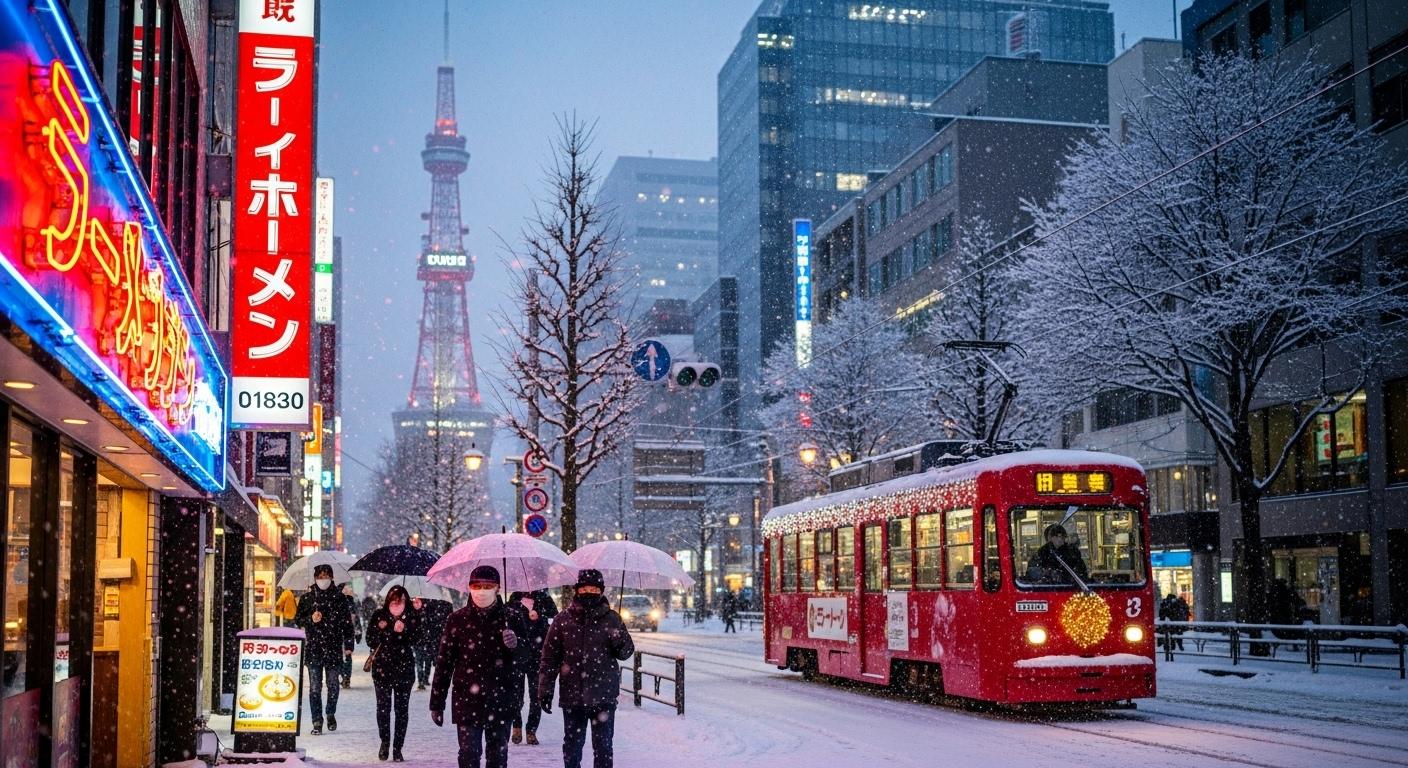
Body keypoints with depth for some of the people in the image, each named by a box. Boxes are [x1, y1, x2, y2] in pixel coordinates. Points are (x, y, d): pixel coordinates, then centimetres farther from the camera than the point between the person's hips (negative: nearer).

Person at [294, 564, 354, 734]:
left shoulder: (339, 597, 5)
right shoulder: (307, 597, 6)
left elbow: (347, 621, 7)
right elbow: (297, 620, 10)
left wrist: (348, 644, 2)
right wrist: (311, 619, -11)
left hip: (334, 646, 0)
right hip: (313, 647, 0)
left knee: (333, 684, 6)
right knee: (315, 686, -2)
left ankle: (330, 714, 28)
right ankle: (317, 722, 3)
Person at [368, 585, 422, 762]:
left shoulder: (412, 617, 1)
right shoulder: (379, 615, 2)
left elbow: (416, 639, -9)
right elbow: (370, 640, 0)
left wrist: (403, 631, -26)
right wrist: (387, 631, -13)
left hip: (404, 668, 0)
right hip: (382, 667, 0)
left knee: (402, 709, 1)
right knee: (383, 706, 1)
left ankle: (397, 748, 8)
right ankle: (385, 742, 22)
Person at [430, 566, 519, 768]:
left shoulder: (509, 618, 2)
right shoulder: (458, 620, 1)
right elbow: (443, 662, 4)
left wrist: (515, 645, -19)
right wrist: (436, 703, 3)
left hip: (500, 700, 1)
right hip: (467, 700, -1)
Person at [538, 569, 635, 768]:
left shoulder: (612, 619, 2)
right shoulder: (564, 619, 1)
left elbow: (626, 652, 6)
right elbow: (549, 657, 5)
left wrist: (621, 643, -17)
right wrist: (545, 690, 1)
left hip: (604, 696, -1)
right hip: (572, 695, 1)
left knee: (603, 745, 5)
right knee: (572, 745, 11)